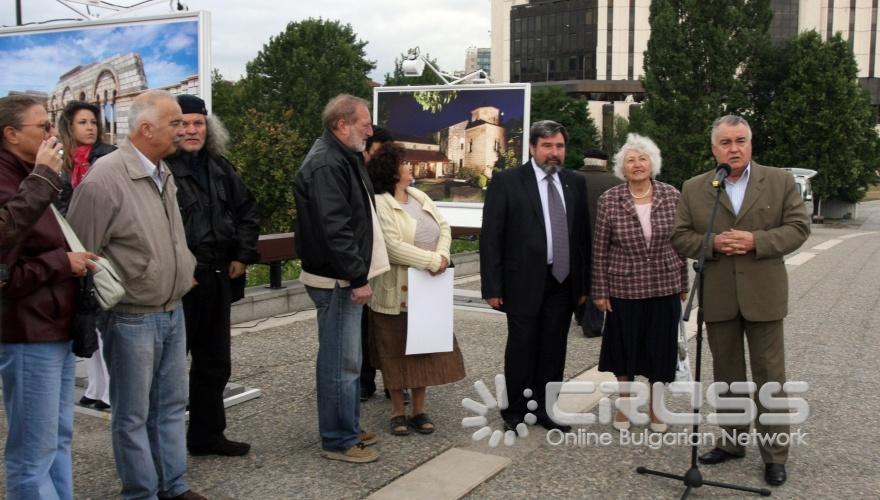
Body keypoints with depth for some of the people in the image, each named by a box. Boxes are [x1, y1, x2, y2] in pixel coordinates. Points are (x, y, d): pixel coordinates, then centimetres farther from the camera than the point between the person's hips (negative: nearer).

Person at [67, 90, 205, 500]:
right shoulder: (105, 178, -18)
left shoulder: (163, 174, 8)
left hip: (172, 312, 8)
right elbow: (80, 252, -14)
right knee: (133, 415, 7)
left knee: (171, 405, 17)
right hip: (132, 318, -8)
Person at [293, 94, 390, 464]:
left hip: (346, 276, 11)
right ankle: (339, 441, 10)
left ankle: (347, 428, 31)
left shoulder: (342, 158, 15)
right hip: (337, 280, -11)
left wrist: (359, 274, 18)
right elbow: (335, 229, -25)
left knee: (346, 359, 18)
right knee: (340, 362, -2)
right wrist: (358, 278, -22)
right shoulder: (326, 165, -19)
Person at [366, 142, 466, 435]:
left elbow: (444, 227, 7)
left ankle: (419, 411, 21)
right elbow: (393, 246, -21)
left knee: (425, 348, 10)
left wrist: (442, 255, -13)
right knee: (396, 351, 5)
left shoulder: (420, 197, 10)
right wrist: (432, 261, -20)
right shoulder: (380, 204, -13)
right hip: (396, 291, -6)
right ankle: (398, 412, 17)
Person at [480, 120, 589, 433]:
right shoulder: (506, 181, -4)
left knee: (554, 349, 10)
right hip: (525, 282, -4)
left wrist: (584, 283, 8)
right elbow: (490, 237, -6)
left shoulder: (575, 183, 9)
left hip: (563, 282, 4)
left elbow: (582, 235, 10)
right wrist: (492, 287, -10)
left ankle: (545, 408, 24)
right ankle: (515, 412, 20)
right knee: (521, 348, 5)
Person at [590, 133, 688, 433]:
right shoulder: (609, 200, -6)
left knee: (659, 349, 10)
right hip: (623, 288, -1)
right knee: (624, 349, 11)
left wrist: (683, 285, 6)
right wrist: (600, 291, -4)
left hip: (664, 287, 1)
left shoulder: (672, 196, -2)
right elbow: (600, 249, -3)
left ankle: (654, 408, 29)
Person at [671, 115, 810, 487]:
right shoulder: (693, 189, 3)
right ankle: (732, 442, 27)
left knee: (770, 376, 4)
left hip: (763, 294, -1)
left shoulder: (780, 181, 2)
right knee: (726, 374, 13)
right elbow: (680, 237, 2)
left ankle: (774, 454, 14)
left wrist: (756, 241, -17)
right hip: (717, 297, 2)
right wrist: (712, 244, -16)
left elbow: (798, 228, -2)